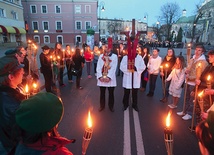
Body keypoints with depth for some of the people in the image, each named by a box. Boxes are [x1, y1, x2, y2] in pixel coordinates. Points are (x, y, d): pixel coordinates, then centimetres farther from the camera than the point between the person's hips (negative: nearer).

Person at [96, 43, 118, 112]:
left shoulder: (114, 56, 1)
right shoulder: (101, 56, 9)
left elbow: (114, 68, -7)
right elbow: (98, 67, 2)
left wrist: (108, 77, -16)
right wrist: (100, 76, -10)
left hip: (110, 78, -2)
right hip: (101, 78, 2)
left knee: (111, 93, 8)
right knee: (102, 93, 10)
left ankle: (111, 106, 25)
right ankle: (102, 106, 26)